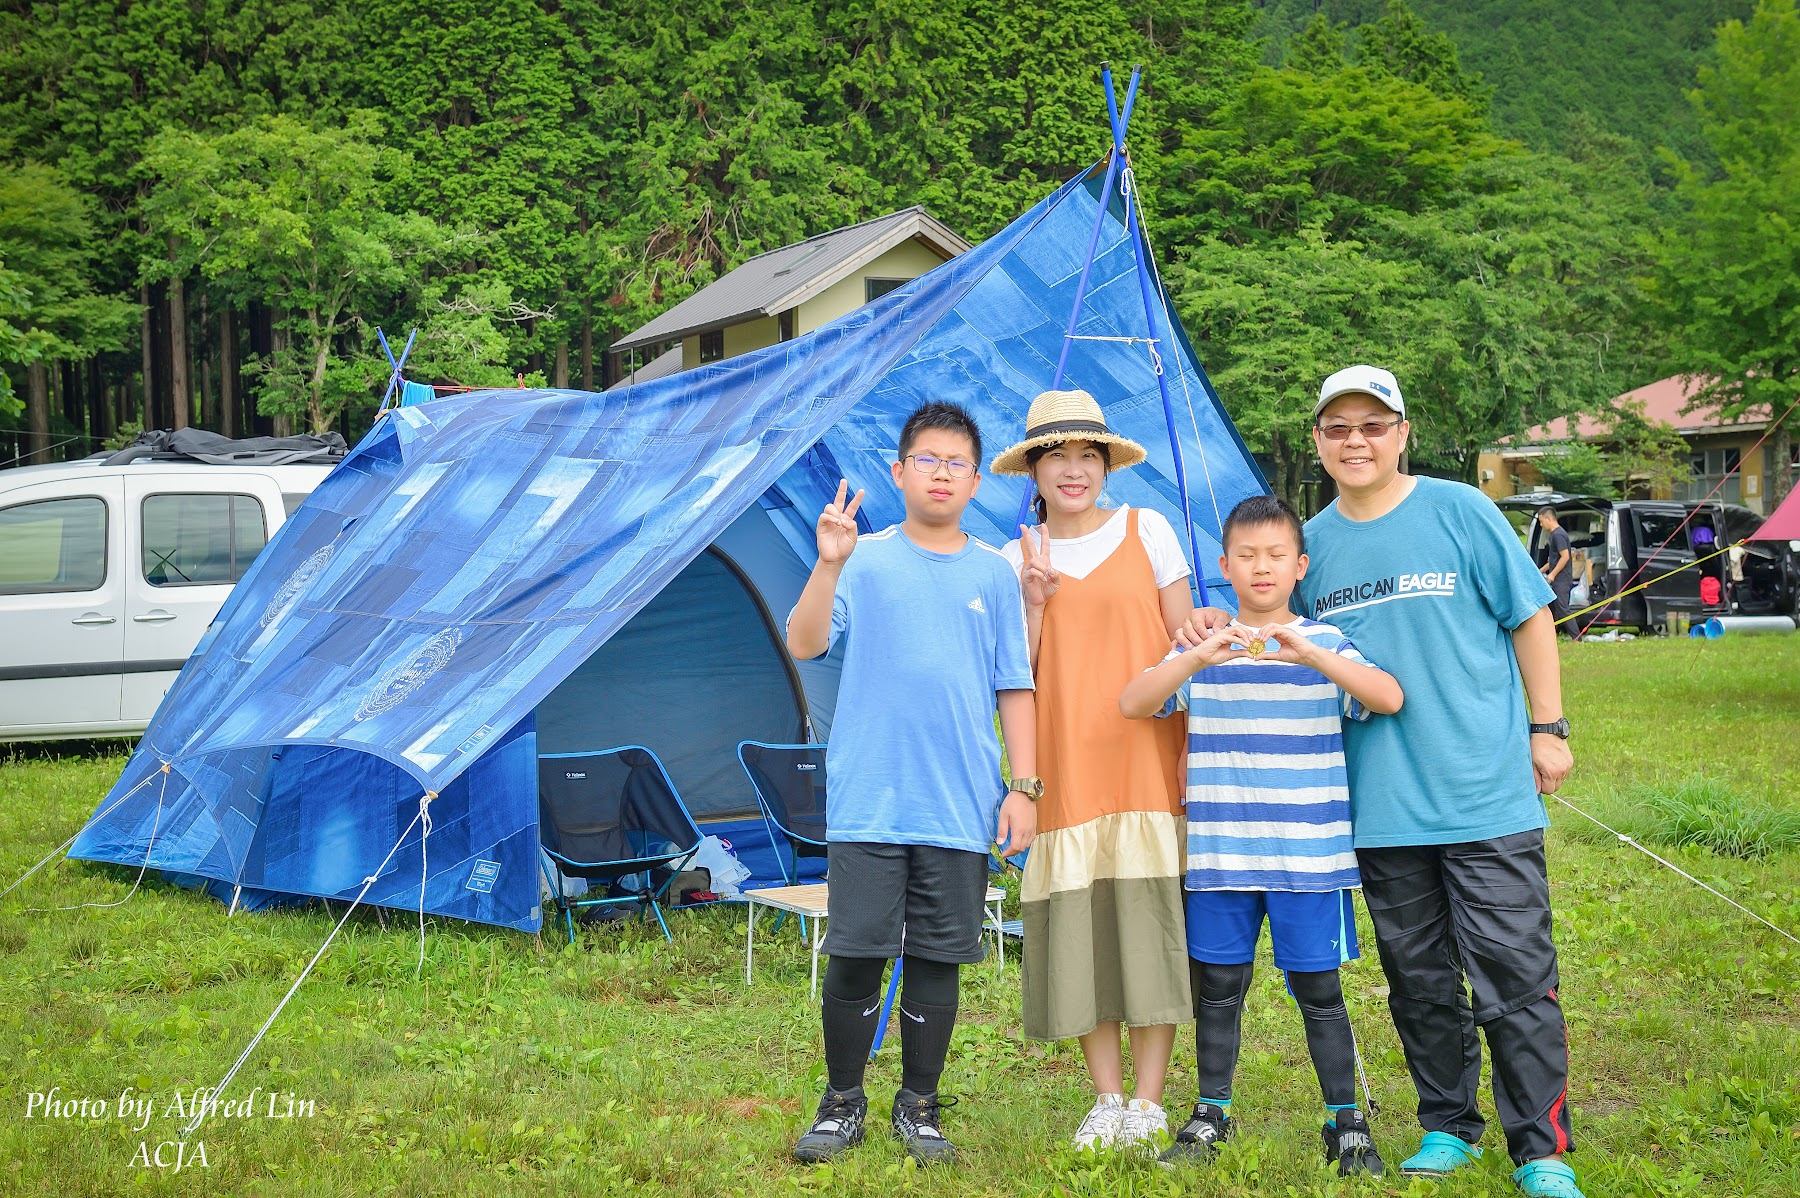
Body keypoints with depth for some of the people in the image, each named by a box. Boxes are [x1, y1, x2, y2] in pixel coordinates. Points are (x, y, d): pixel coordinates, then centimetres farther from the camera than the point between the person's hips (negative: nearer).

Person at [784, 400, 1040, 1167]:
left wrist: (1024, 786, 3)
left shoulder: (995, 576, 8)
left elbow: (1015, 689, 9)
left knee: (937, 959, 7)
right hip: (867, 803, -2)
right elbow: (803, 644, -9)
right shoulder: (865, 560, 2)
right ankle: (842, 1103, 19)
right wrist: (829, 565, -22)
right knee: (855, 954, 1)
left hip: (961, 808, 2)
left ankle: (919, 1108, 21)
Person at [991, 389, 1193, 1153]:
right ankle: (1106, 1099, 14)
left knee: (1150, 920, -3)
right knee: (1078, 927, 1)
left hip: (1146, 761, -2)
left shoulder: (1148, 531, 3)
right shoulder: (1018, 559, 9)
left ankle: (1148, 1102, 8)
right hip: (1064, 768, 2)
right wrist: (1036, 603, -8)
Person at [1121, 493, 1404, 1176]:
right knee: (1218, 986, 10)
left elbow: (1389, 699, -14)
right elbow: (1133, 704, -6)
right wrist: (1199, 658, -22)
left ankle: (1346, 1123, 17)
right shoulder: (1201, 649, 6)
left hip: (1310, 855, -2)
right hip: (1219, 854, 2)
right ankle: (1210, 1115, 24)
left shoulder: (1327, 644, 2)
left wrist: (1309, 653, -27)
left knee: (1317, 987, 4)